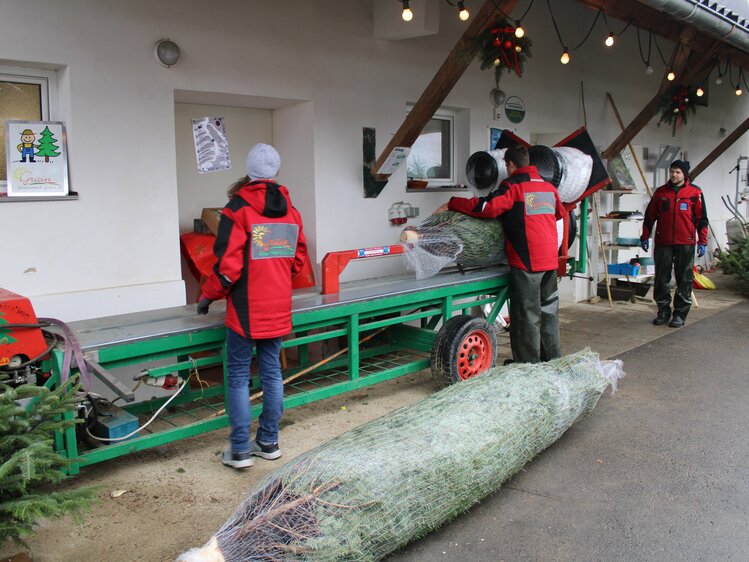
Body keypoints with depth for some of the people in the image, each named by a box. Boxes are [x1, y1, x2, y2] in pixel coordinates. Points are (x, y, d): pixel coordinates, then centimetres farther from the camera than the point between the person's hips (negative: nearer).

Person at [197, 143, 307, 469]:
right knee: (272, 372, 13)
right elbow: (299, 259, 13)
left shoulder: (238, 210, -12)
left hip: (246, 310, -5)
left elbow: (228, 265, -15)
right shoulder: (290, 211, 6)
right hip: (279, 310, 5)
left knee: (238, 377, 4)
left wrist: (208, 296, 0)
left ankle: (240, 450, 9)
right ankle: (269, 442, 23)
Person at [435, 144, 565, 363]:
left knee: (526, 313, 1)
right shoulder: (549, 187, 14)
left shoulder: (513, 185, -9)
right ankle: (552, 359, 29)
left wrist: (451, 204, -12)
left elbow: (487, 207, -21)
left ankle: (528, 363, 8)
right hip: (551, 259, 7)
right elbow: (559, 213, 30)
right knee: (548, 309, 18)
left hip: (526, 261, -7)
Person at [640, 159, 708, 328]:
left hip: (685, 244, -2)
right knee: (661, 279, 4)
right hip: (663, 243, 2)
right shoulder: (660, 192, 9)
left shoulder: (695, 193, 2)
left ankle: (680, 314, 10)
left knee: (684, 280, 2)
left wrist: (702, 242, -1)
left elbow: (701, 218, 3)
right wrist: (645, 237, 10)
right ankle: (663, 311, 15)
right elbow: (649, 216, 14)